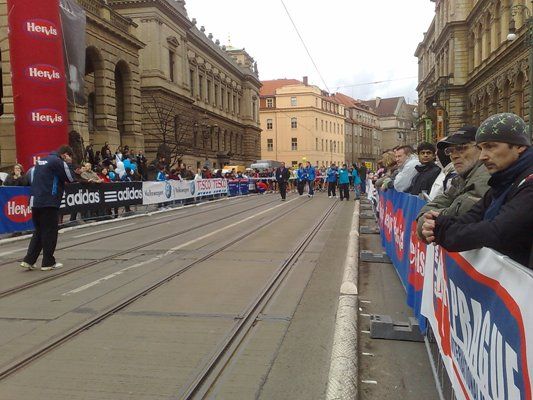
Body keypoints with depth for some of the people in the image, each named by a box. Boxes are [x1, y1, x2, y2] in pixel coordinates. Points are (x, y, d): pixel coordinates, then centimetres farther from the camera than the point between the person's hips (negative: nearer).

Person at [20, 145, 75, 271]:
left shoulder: (40, 161, 18)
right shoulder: (58, 162, -8)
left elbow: (31, 179, 22)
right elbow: (71, 178, -5)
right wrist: (68, 164, 5)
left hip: (35, 202, 8)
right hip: (49, 203, -8)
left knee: (38, 232, 16)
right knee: (50, 233, 2)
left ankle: (28, 260, 12)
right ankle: (48, 263, 8)